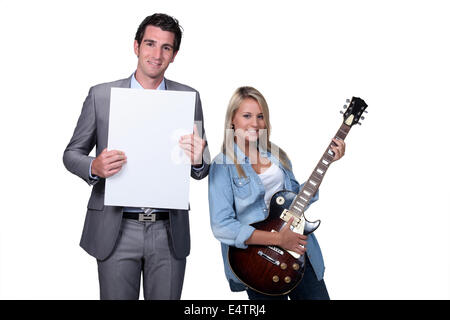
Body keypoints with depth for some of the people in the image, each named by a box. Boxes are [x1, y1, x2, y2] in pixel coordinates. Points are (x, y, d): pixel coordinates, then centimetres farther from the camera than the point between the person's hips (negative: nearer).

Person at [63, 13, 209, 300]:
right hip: (116, 230, -1)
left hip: (170, 233, 1)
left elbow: (202, 171, 9)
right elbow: (72, 153, 7)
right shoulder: (101, 95, 1)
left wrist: (198, 160, -16)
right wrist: (95, 167, -16)